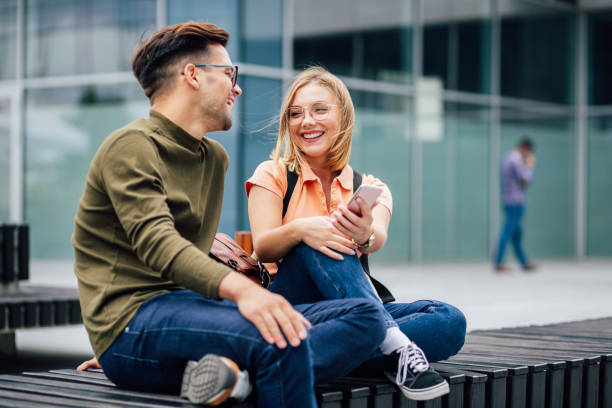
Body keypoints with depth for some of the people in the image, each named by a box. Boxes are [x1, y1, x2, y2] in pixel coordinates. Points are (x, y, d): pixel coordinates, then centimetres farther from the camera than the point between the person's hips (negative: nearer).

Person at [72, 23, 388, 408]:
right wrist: (239, 287, -38)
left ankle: (240, 374, -29)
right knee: (280, 340, -36)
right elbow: (155, 241, -23)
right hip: (133, 324, -9)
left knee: (366, 316, -7)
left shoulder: (215, 157, 23)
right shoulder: (132, 145, -6)